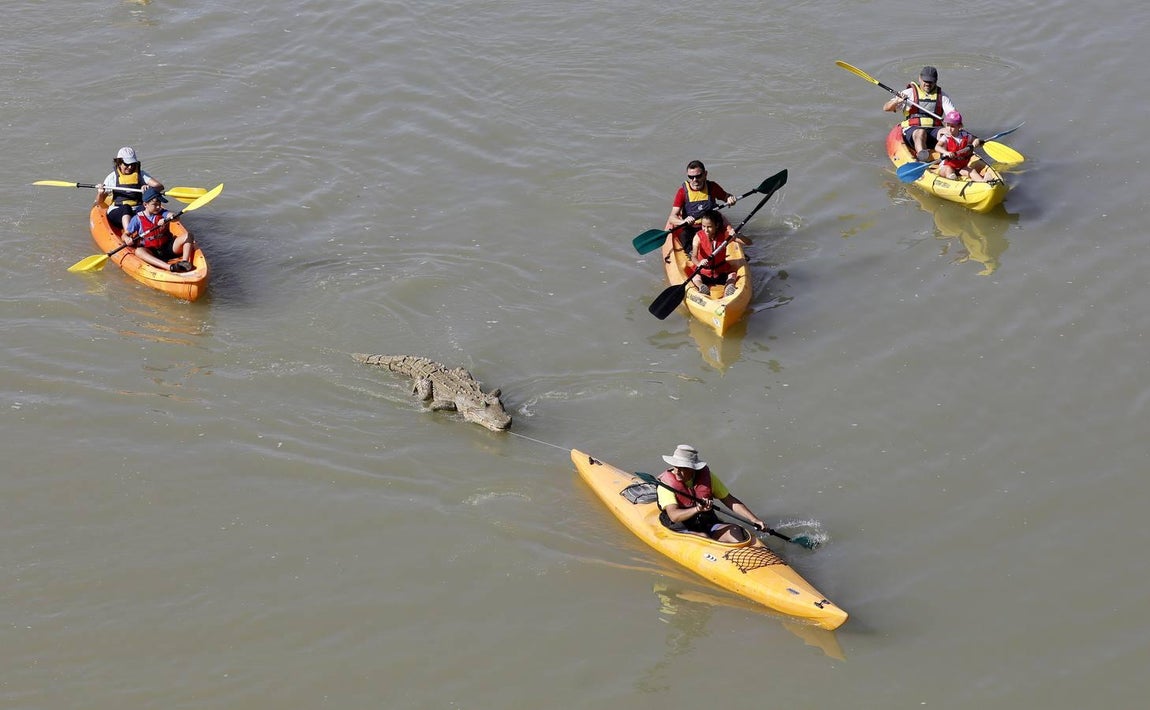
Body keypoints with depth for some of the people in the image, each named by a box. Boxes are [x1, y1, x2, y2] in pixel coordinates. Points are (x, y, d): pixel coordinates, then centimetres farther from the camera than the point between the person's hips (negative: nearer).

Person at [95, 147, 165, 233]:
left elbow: (160, 186, 1)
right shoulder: (113, 177, 10)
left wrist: (149, 188, -21)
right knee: (125, 207, -36)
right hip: (117, 212, -1)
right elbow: (99, 203, 12)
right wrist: (100, 193, -12)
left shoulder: (140, 174, 13)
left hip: (137, 210, 1)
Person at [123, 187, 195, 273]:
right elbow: (124, 235, 5)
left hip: (168, 248, 2)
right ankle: (169, 267, -53)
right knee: (138, 251, -37)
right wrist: (127, 239, -21)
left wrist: (166, 220, -39)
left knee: (188, 236, -15)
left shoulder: (162, 213, 5)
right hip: (152, 252, -2)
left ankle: (185, 262, -35)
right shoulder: (137, 219, 2)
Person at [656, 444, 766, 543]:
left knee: (734, 530, -23)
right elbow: (674, 516, -24)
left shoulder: (707, 477, 1)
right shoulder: (666, 483, -11)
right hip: (680, 530, -3)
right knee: (703, 537, -33)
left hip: (707, 526, 4)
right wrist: (697, 509, -41)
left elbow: (730, 501, 7)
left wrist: (754, 520, -3)